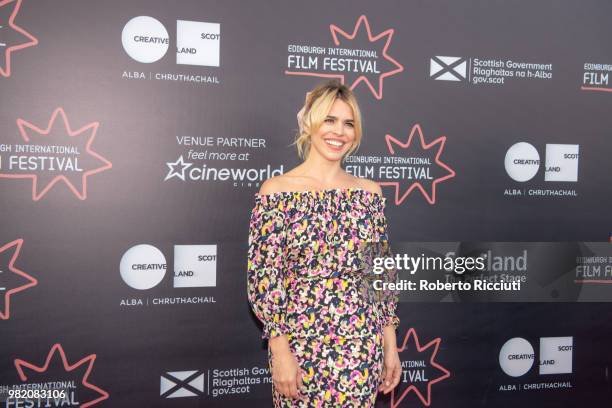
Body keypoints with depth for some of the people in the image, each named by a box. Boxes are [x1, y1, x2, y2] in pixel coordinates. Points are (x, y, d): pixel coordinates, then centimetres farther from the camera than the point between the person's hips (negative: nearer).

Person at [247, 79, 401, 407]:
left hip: (363, 349, 4)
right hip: (300, 347, -3)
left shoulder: (370, 192, 4)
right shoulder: (276, 191, -7)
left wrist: (390, 343, 5)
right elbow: (262, 278, -9)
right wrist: (280, 350, -12)